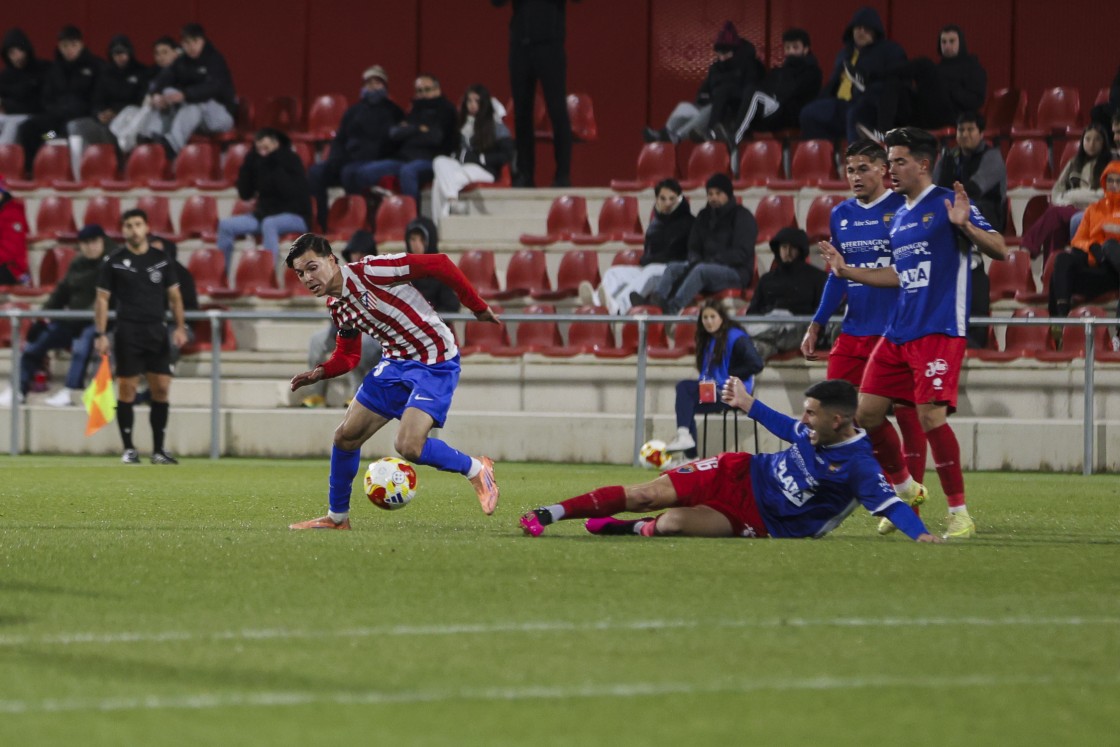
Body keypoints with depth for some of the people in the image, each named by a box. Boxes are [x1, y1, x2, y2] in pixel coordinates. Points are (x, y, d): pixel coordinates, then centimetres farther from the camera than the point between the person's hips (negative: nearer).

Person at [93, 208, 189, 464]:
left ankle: (158, 450, 6)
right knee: (127, 390, -3)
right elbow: (102, 299, 2)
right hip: (127, 332, -2)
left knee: (161, 389, -1)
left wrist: (180, 327, -1)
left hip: (157, 331, 2)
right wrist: (101, 334, -7)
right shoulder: (114, 263, 1)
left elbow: (174, 296, 11)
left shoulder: (161, 260, 8)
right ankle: (129, 449, 5)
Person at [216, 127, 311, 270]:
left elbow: (292, 192, -24)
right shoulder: (259, 162, 5)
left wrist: (275, 166, -25)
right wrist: (249, 163, -7)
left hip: (295, 216, -6)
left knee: (269, 224, -39)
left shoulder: (291, 160, -10)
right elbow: (244, 194, 3)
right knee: (225, 225, -11)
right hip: (266, 213, 6)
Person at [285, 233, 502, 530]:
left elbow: (438, 264, -22)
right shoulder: (336, 307, 4)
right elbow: (347, 356, 17)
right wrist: (320, 372, -5)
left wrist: (478, 307, -14)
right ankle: (337, 516, 23)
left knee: (408, 446, -22)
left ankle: (476, 470, 4)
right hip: (396, 361, 8)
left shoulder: (370, 271, -22)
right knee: (345, 436, 4)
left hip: (435, 363, -8)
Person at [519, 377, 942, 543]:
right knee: (646, 496, -4)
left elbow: (888, 503, -31)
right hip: (743, 474, 6)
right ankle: (547, 515, 8)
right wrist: (749, 405, 21)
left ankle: (639, 528, 9)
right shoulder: (814, 429, -4)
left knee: (672, 522, -26)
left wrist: (920, 533, -47)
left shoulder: (857, 466, -25)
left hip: (759, 522, -5)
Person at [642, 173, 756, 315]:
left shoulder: (742, 217, 0)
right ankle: (656, 299, -47)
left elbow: (741, 253, -10)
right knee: (673, 267, -18)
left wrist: (713, 261, -18)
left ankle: (672, 307, -56)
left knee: (701, 270, -36)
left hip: (736, 272, -6)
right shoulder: (704, 216, 19)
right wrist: (695, 260, -5)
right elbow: (693, 248, 20)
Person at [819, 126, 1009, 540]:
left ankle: (960, 513, -9)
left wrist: (965, 227, -31)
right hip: (899, 332, 8)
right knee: (867, 412, 4)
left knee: (930, 415, -18)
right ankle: (904, 488, 27)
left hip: (939, 331, -8)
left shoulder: (947, 204, -6)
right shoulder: (899, 217, 17)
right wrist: (846, 270, 24)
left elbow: (999, 250, -13)